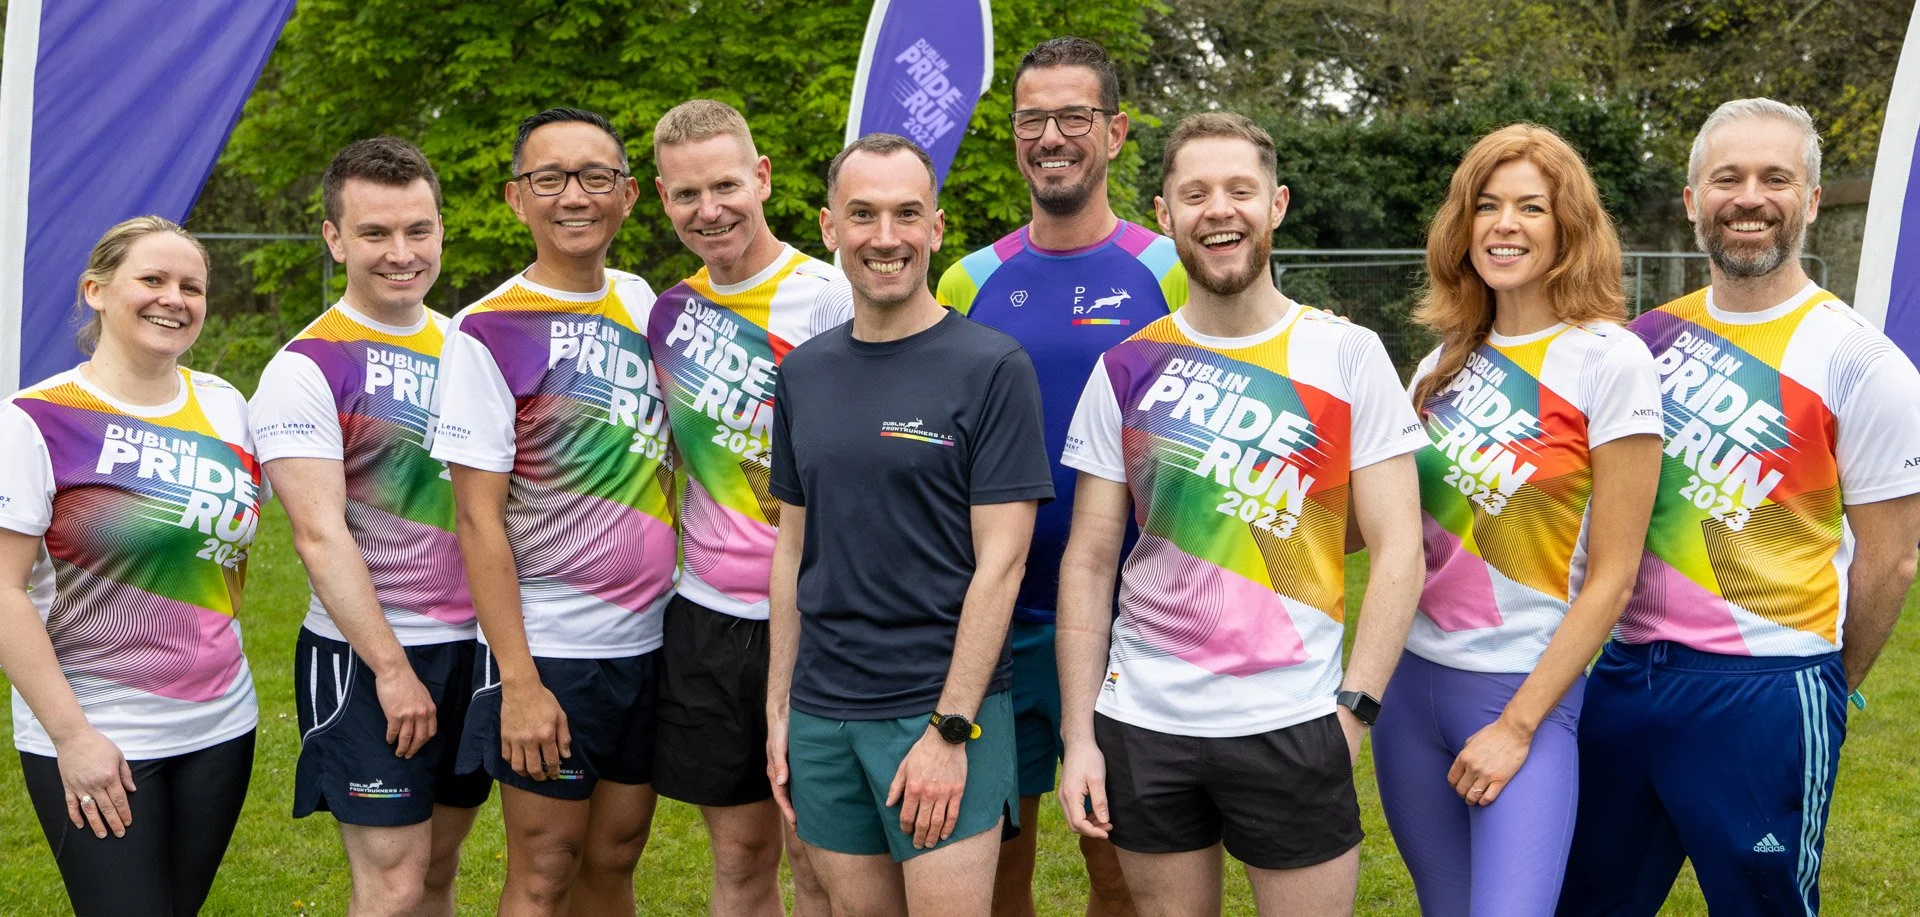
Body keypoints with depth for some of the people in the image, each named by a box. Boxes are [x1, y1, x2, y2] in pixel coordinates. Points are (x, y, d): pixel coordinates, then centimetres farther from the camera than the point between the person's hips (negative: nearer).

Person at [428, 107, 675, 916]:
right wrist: (518, 680, -16)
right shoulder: (487, 333, -10)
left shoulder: (641, 302, 6)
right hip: (550, 648, -5)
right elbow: (479, 519, -12)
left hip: (652, 638, 5)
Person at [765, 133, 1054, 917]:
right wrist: (779, 709, 9)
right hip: (823, 713, 5)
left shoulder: (992, 367, -8)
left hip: (944, 708, -4)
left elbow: (999, 562, -11)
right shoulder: (804, 372, 7)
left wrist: (949, 730, -15)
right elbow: (793, 547, 13)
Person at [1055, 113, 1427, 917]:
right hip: (1141, 723, 2)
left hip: (1290, 724, -2)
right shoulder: (1125, 369, 3)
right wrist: (1078, 736, 0)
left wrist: (1354, 710, -12)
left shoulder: (1348, 355, -1)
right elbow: (1088, 562, 4)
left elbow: (1398, 549, -4)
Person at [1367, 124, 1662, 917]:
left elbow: (1612, 577, -11)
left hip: (1524, 693, -5)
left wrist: (1518, 726, -13)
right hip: (1410, 679, 6)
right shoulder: (1448, 359, 8)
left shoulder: (1609, 361, -10)